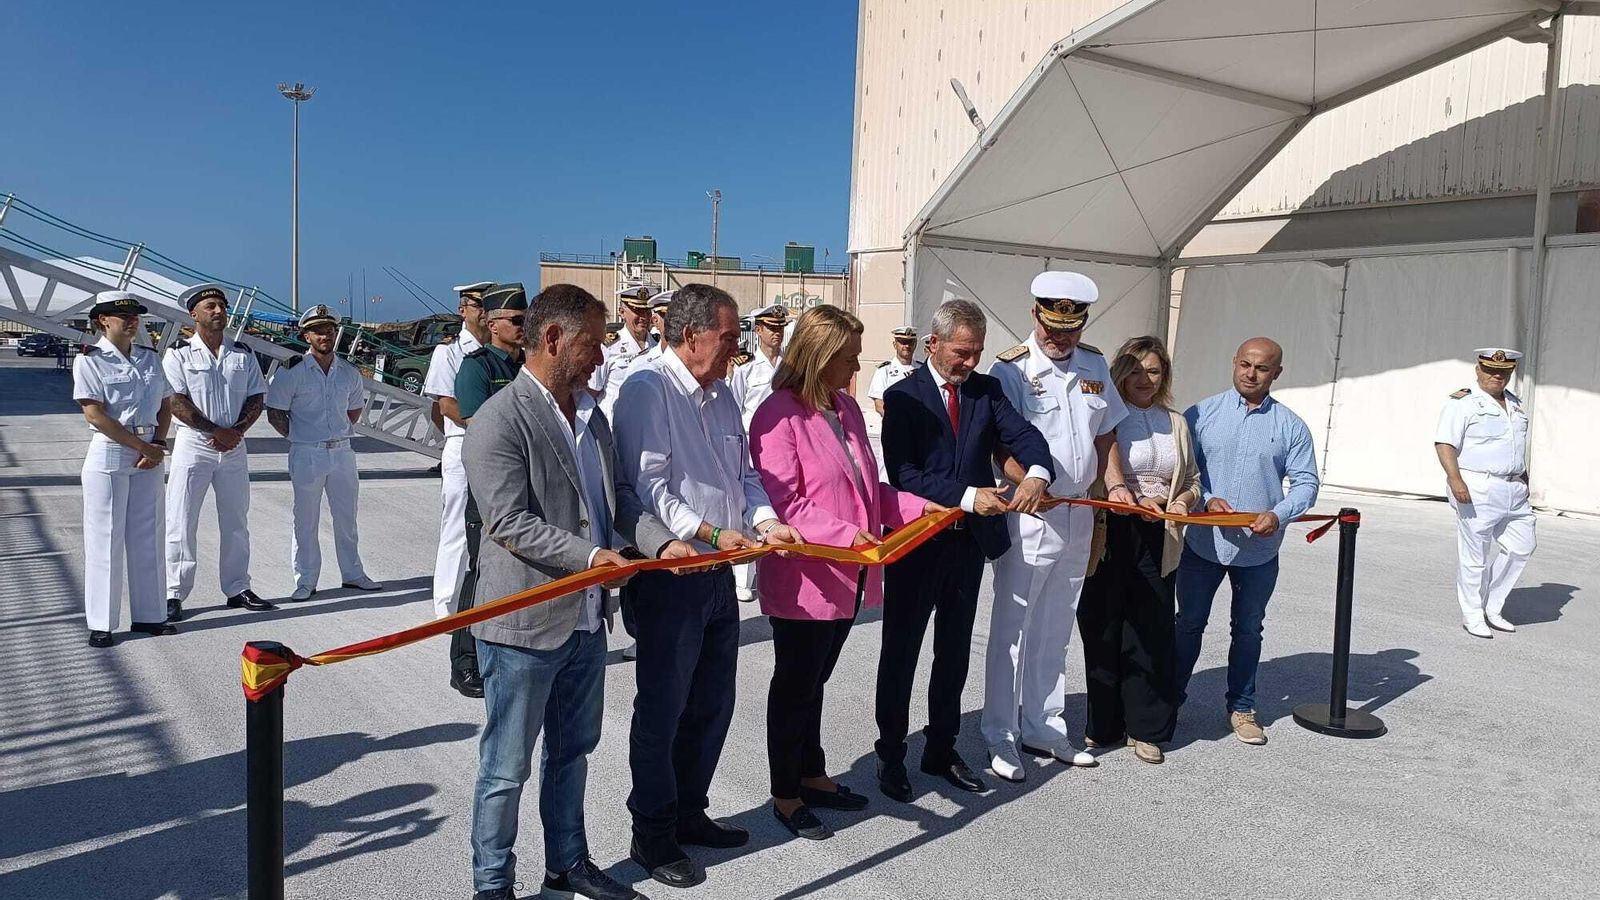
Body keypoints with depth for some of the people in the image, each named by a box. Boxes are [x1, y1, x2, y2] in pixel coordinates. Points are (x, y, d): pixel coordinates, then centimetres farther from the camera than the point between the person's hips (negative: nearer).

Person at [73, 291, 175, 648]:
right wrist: (142, 446, -14)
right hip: (109, 457, -5)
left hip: (149, 459, 5)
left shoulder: (150, 359, 10)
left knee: (147, 538, 10)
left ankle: (148, 615, 19)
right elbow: (95, 415, -13)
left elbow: (166, 405, 13)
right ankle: (101, 623, 9)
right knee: (105, 540, 1)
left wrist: (158, 444, -3)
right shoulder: (89, 360, -6)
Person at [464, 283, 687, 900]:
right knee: (507, 769, 8)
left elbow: (617, 495, 13)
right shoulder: (499, 421, -16)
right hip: (526, 625, -8)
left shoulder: (590, 413, 10)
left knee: (572, 753, 22)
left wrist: (660, 540, -3)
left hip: (587, 619, 8)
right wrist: (589, 556, -28)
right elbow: (509, 521, -22)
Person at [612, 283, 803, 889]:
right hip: (669, 577, -8)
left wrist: (764, 520, 0)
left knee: (712, 704, 17)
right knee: (663, 709, 5)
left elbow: (744, 474, 17)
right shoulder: (648, 389, -13)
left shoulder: (720, 394, 14)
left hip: (718, 575, 8)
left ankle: (689, 813, 35)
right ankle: (652, 834, 21)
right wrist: (710, 533, -26)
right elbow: (648, 484, -21)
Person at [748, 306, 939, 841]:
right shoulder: (779, 415, -17)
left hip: (847, 578, 8)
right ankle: (785, 795, 26)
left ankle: (812, 776, 38)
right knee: (795, 686, 9)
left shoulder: (845, 408, 8)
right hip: (802, 581, -8)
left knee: (814, 682, 22)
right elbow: (785, 503, -23)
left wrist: (917, 507, 5)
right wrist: (846, 535, -31)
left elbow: (868, 487, 16)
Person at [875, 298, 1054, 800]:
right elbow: (903, 474, -18)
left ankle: (942, 750, 31)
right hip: (917, 542, -5)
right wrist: (968, 495, -26)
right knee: (901, 652, 7)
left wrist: (1037, 473, -30)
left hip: (970, 540, 5)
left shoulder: (986, 390, 5)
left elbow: (1023, 434, -8)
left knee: (954, 654, 16)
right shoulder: (903, 397, -9)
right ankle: (891, 756, 22)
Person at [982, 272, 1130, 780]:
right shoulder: (1011, 369, -9)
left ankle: (1041, 728, 27)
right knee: (1012, 629, 2)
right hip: (1028, 515, -6)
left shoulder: (1094, 366, 9)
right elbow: (1002, 446, -13)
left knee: (1055, 632, 15)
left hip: (1079, 515, 6)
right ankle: (1000, 737, 13)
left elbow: (1103, 435, 17)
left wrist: (1114, 485, 4)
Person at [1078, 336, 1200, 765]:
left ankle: (1145, 729, 18)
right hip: (1111, 539, -4)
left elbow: (1193, 480, 21)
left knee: (1151, 632, 6)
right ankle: (1104, 725, 18)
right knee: (1104, 630, 3)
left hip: (1159, 542, 4)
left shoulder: (1176, 423, 15)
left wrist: (1183, 500, 1)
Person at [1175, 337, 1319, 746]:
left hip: (1260, 550, 1)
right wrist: (1207, 500, -18)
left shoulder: (1291, 426, 2)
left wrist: (1280, 515, -17)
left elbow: (1305, 482, 1)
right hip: (1203, 543, -1)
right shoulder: (1201, 414, -2)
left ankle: (1241, 707, 28)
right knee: (1189, 624, 10)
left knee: (1248, 629, 14)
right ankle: (1171, 697, 24)